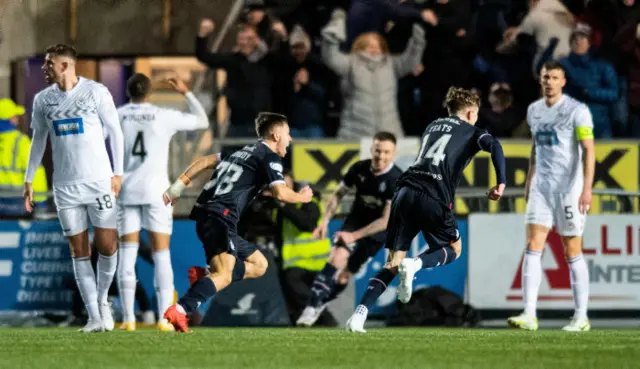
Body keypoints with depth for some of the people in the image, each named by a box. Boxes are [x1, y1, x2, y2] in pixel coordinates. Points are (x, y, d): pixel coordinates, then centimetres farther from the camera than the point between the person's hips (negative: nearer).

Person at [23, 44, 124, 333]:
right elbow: (39, 140, 15)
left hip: (99, 182, -3)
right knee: (79, 252, 0)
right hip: (65, 187, 3)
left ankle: (102, 300, 22)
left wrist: (118, 173, -5)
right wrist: (29, 180, 12)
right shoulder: (43, 100, 6)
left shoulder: (96, 92, -4)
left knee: (107, 247, -3)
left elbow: (114, 132, 0)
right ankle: (95, 318, 2)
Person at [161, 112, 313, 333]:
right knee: (225, 275, -23)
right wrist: (301, 197, 9)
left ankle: (205, 276, -2)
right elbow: (280, 193, -11)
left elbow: (206, 161, 24)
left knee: (259, 265, 15)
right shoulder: (269, 157, 0)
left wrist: (178, 186, 24)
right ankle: (180, 310, -41)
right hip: (220, 217, -9)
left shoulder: (244, 151, 25)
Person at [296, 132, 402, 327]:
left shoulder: (396, 180, -24)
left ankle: (319, 305, 19)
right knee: (336, 258, -21)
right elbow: (339, 194, 4)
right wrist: (325, 221, -8)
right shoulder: (359, 169, -12)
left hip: (378, 230, -2)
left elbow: (386, 220, -22)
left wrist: (354, 236, -21)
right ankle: (312, 307, -24)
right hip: (355, 220, 2)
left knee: (345, 274, 0)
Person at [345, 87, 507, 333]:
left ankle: (359, 315, -10)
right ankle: (415, 265, -12)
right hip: (433, 199, -5)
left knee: (392, 263, 8)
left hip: (405, 192, 5)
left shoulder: (433, 126, 28)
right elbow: (493, 146, -9)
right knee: (453, 249, 20)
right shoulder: (471, 132, 11)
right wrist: (501, 183, -9)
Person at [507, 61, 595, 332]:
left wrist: (587, 188, -19)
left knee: (572, 253, 0)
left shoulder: (577, 111, -8)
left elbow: (588, 150, -11)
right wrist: (529, 181, 21)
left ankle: (581, 317, 9)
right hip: (540, 188, 5)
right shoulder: (534, 111, 11)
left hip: (569, 188, -5)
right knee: (532, 248, -7)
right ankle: (529, 315, -11)